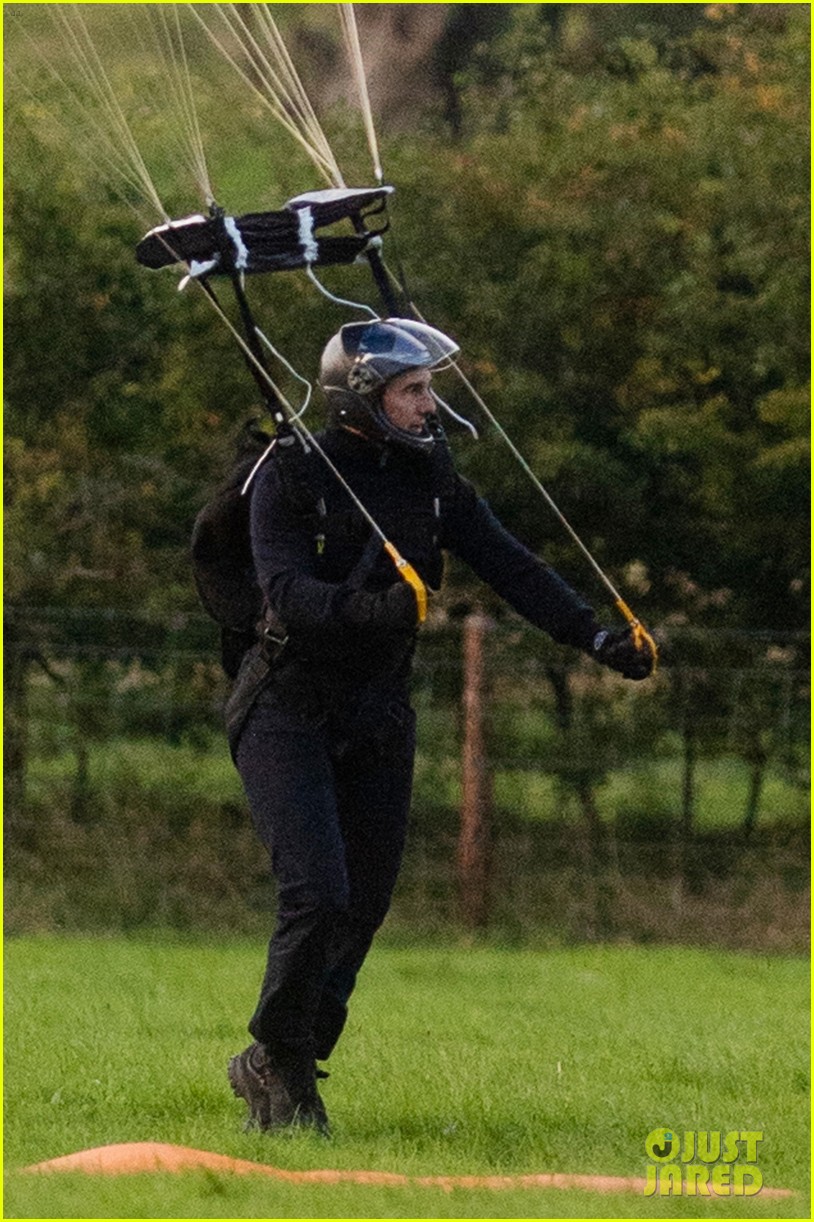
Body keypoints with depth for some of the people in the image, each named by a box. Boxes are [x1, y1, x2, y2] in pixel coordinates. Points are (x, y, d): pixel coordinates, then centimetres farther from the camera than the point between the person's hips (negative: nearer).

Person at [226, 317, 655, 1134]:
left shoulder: (427, 475, 5)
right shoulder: (291, 475, -12)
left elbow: (505, 564, 3)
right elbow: (288, 593, -25)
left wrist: (594, 638, -7)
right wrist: (375, 609, -42)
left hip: (377, 721, 6)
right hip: (287, 717, -6)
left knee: (363, 908, 5)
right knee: (317, 894, -18)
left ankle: (273, 1068, 21)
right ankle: (280, 1059, 1)